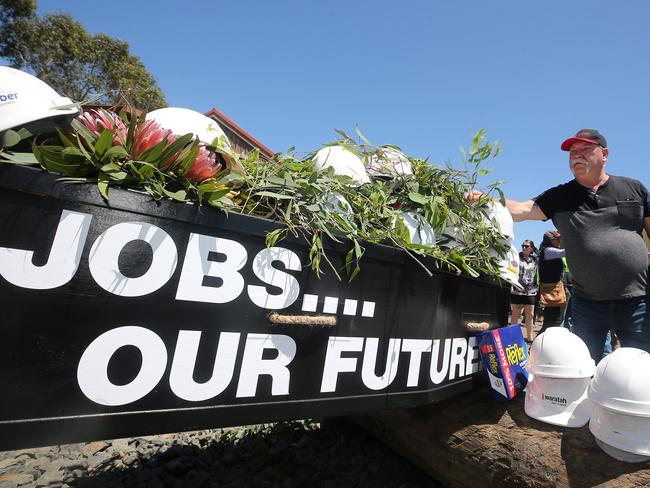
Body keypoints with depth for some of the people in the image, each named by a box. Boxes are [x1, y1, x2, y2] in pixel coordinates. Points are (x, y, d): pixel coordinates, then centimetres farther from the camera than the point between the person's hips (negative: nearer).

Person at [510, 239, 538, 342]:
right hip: (517, 290, -4)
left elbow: (536, 274, 16)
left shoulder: (534, 260, 9)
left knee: (530, 315, 11)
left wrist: (536, 288, 7)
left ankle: (529, 337, 22)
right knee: (516, 314, 4)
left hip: (531, 291, 4)